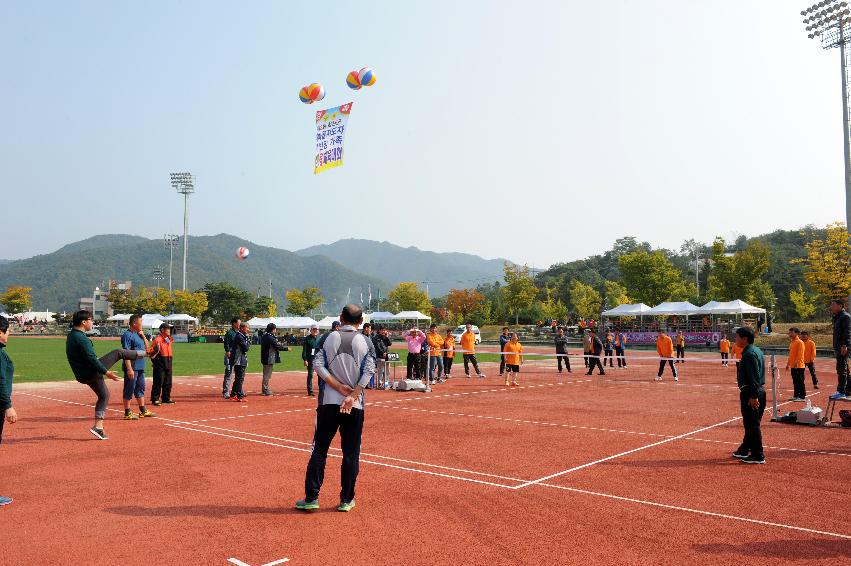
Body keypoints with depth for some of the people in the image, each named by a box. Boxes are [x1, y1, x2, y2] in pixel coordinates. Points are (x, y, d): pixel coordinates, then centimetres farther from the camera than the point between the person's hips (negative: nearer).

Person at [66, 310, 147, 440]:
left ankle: (99, 427, 13)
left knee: (104, 395, 18)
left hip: (82, 375, 10)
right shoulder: (82, 338, -22)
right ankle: (147, 353, 16)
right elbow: (92, 359, -25)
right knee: (119, 352, -1)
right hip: (92, 372, -10)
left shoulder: (71, 336, 11)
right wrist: (106, 372, -21)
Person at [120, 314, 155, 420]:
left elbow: (147, 348, 17)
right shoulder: (127, 335, -12)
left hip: (141, 367, 9)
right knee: (129, 390, -2)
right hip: (132, 367, -9)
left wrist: (143, 336, 6)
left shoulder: (138, 334, 15)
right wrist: (129, 368, -24)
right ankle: (127, 413, 4)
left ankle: (143, 411, 23)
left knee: (141, 388, 15)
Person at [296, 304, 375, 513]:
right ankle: (346, 500, 13)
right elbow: (368, 370, -10)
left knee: (319, 450, 8)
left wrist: (339, 387, -9)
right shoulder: (365, 341, 0)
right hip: (355, 405, 0)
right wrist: (352, 395, -13)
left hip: (329, 402, 1)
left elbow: (318, 365, -7)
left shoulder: (329, 338, 2)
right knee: (351, 453, 8)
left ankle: (311, 498, 9)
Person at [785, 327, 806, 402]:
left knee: (800, 381, -4)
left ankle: (802, 396, -1)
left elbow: (800, 354, -18)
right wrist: (788, 364, 19)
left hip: (798, 366, -9)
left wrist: (796, 363, -25)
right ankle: (796, 395, 18)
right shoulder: (791, 342, 16)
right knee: (795, 382, 12)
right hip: (793, 366, 9)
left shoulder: (800, 342, -11)